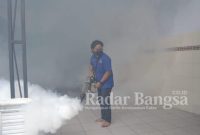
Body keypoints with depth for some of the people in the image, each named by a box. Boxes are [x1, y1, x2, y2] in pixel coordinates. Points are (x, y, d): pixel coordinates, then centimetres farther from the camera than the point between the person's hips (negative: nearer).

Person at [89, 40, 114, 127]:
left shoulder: (105, 58, -23)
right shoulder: (93, 57, 0)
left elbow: (108, 72, -23)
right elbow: (91, 65, 21)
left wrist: (100, 82, -21)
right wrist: (91, 71, 0)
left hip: (106, 84, -8)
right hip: (99, 83, 8)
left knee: (105, 101, -3)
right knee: (101, 100, 17)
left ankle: (108, 120, 11)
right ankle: (103, 117, 32)